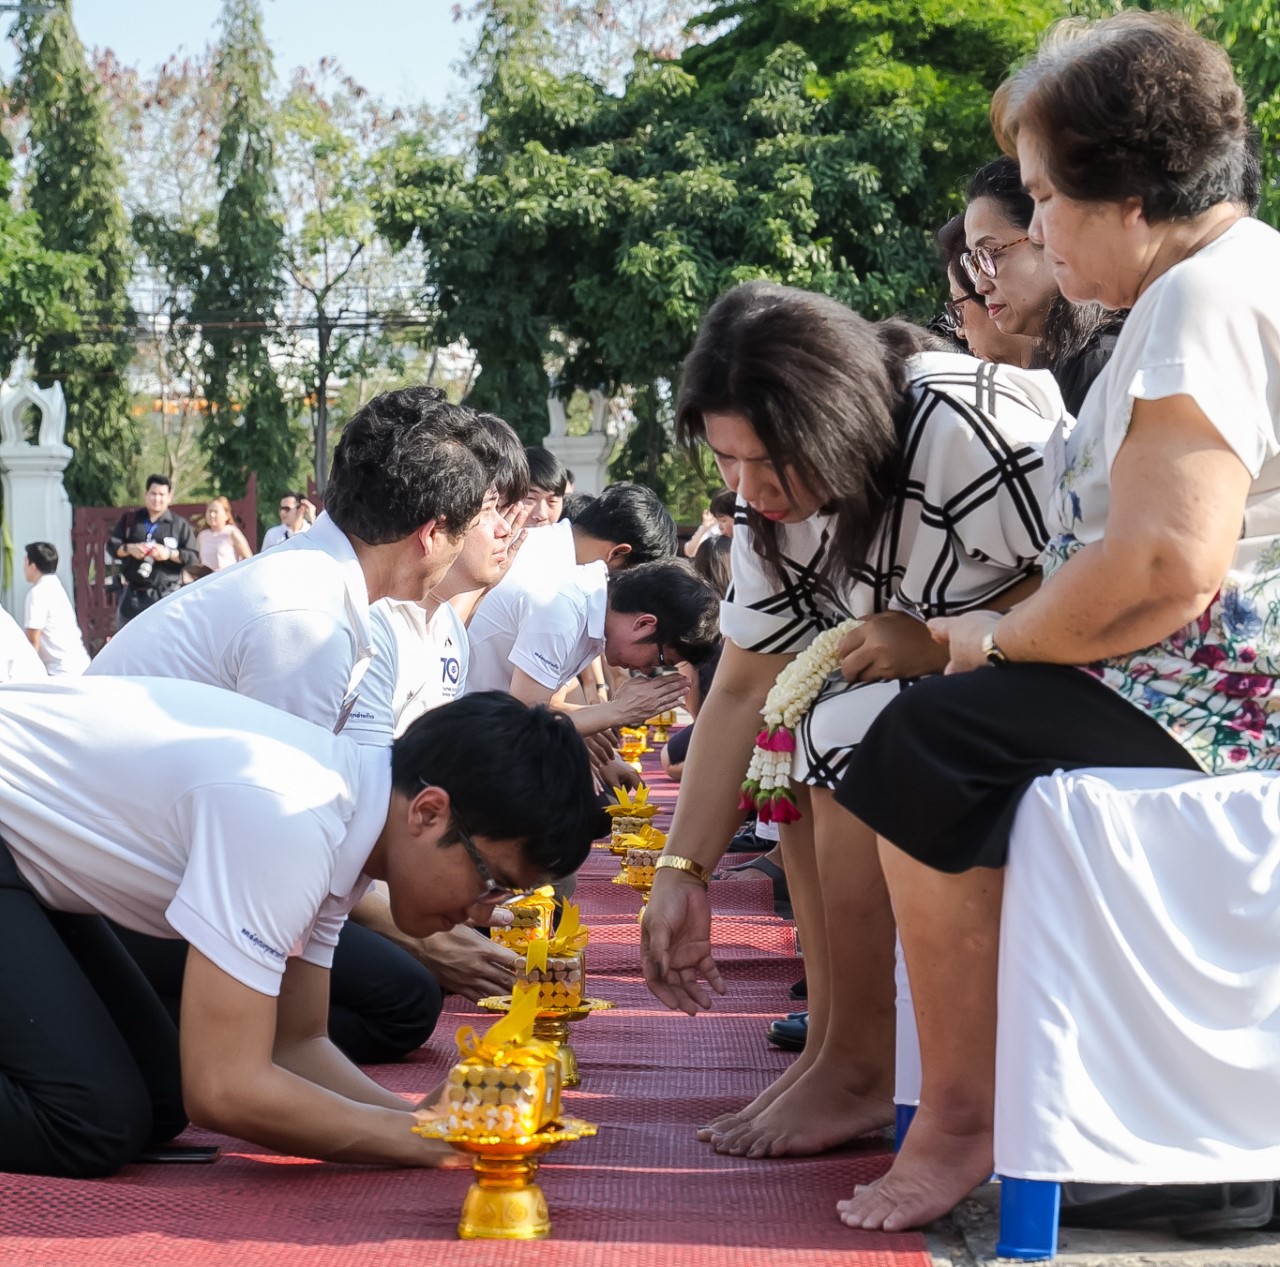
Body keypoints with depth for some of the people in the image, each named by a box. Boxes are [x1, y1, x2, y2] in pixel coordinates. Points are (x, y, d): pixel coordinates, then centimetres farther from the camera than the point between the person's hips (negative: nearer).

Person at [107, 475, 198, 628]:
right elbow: (111, 544, 7)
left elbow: (192, 556, 0)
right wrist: (129, 549, -13)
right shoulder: (129, 519, 10)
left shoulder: (179, 525, 4)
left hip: (165, 595, -2)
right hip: (133, 593, 2)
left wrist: (170, 554, -16)